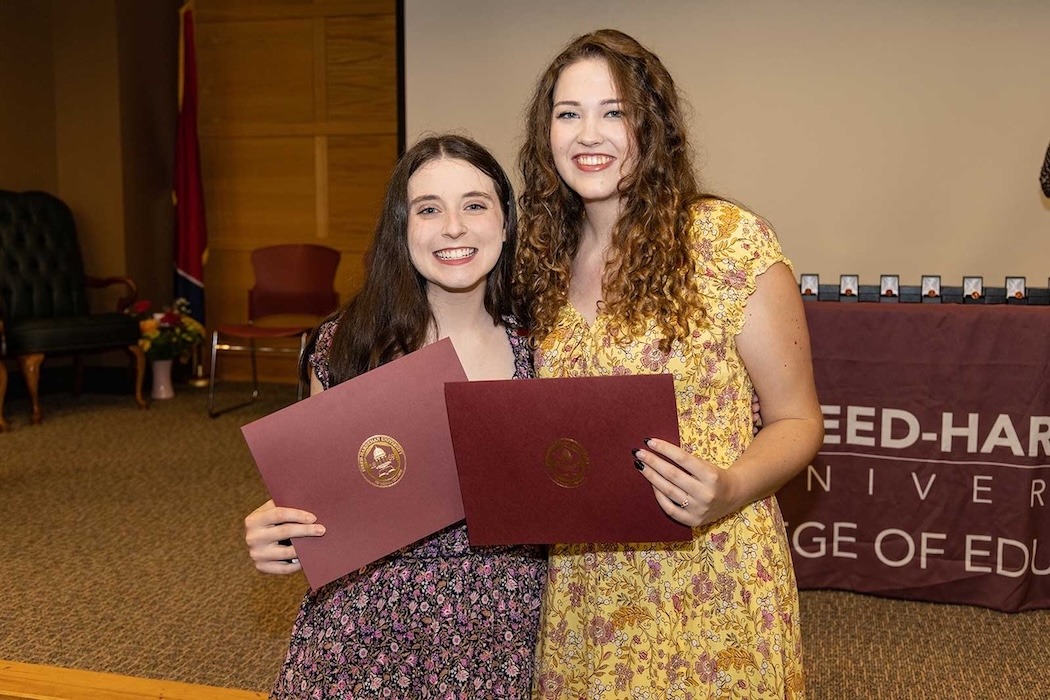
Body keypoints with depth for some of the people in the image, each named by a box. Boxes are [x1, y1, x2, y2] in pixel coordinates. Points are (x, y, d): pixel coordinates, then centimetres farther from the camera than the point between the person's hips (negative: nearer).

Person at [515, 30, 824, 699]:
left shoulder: (732, 242, -11)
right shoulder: (544, 260, 3)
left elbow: (796, 421, -7)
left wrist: (729, 491, -25)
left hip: (710, 586, -4)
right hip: (582, 587, 4)